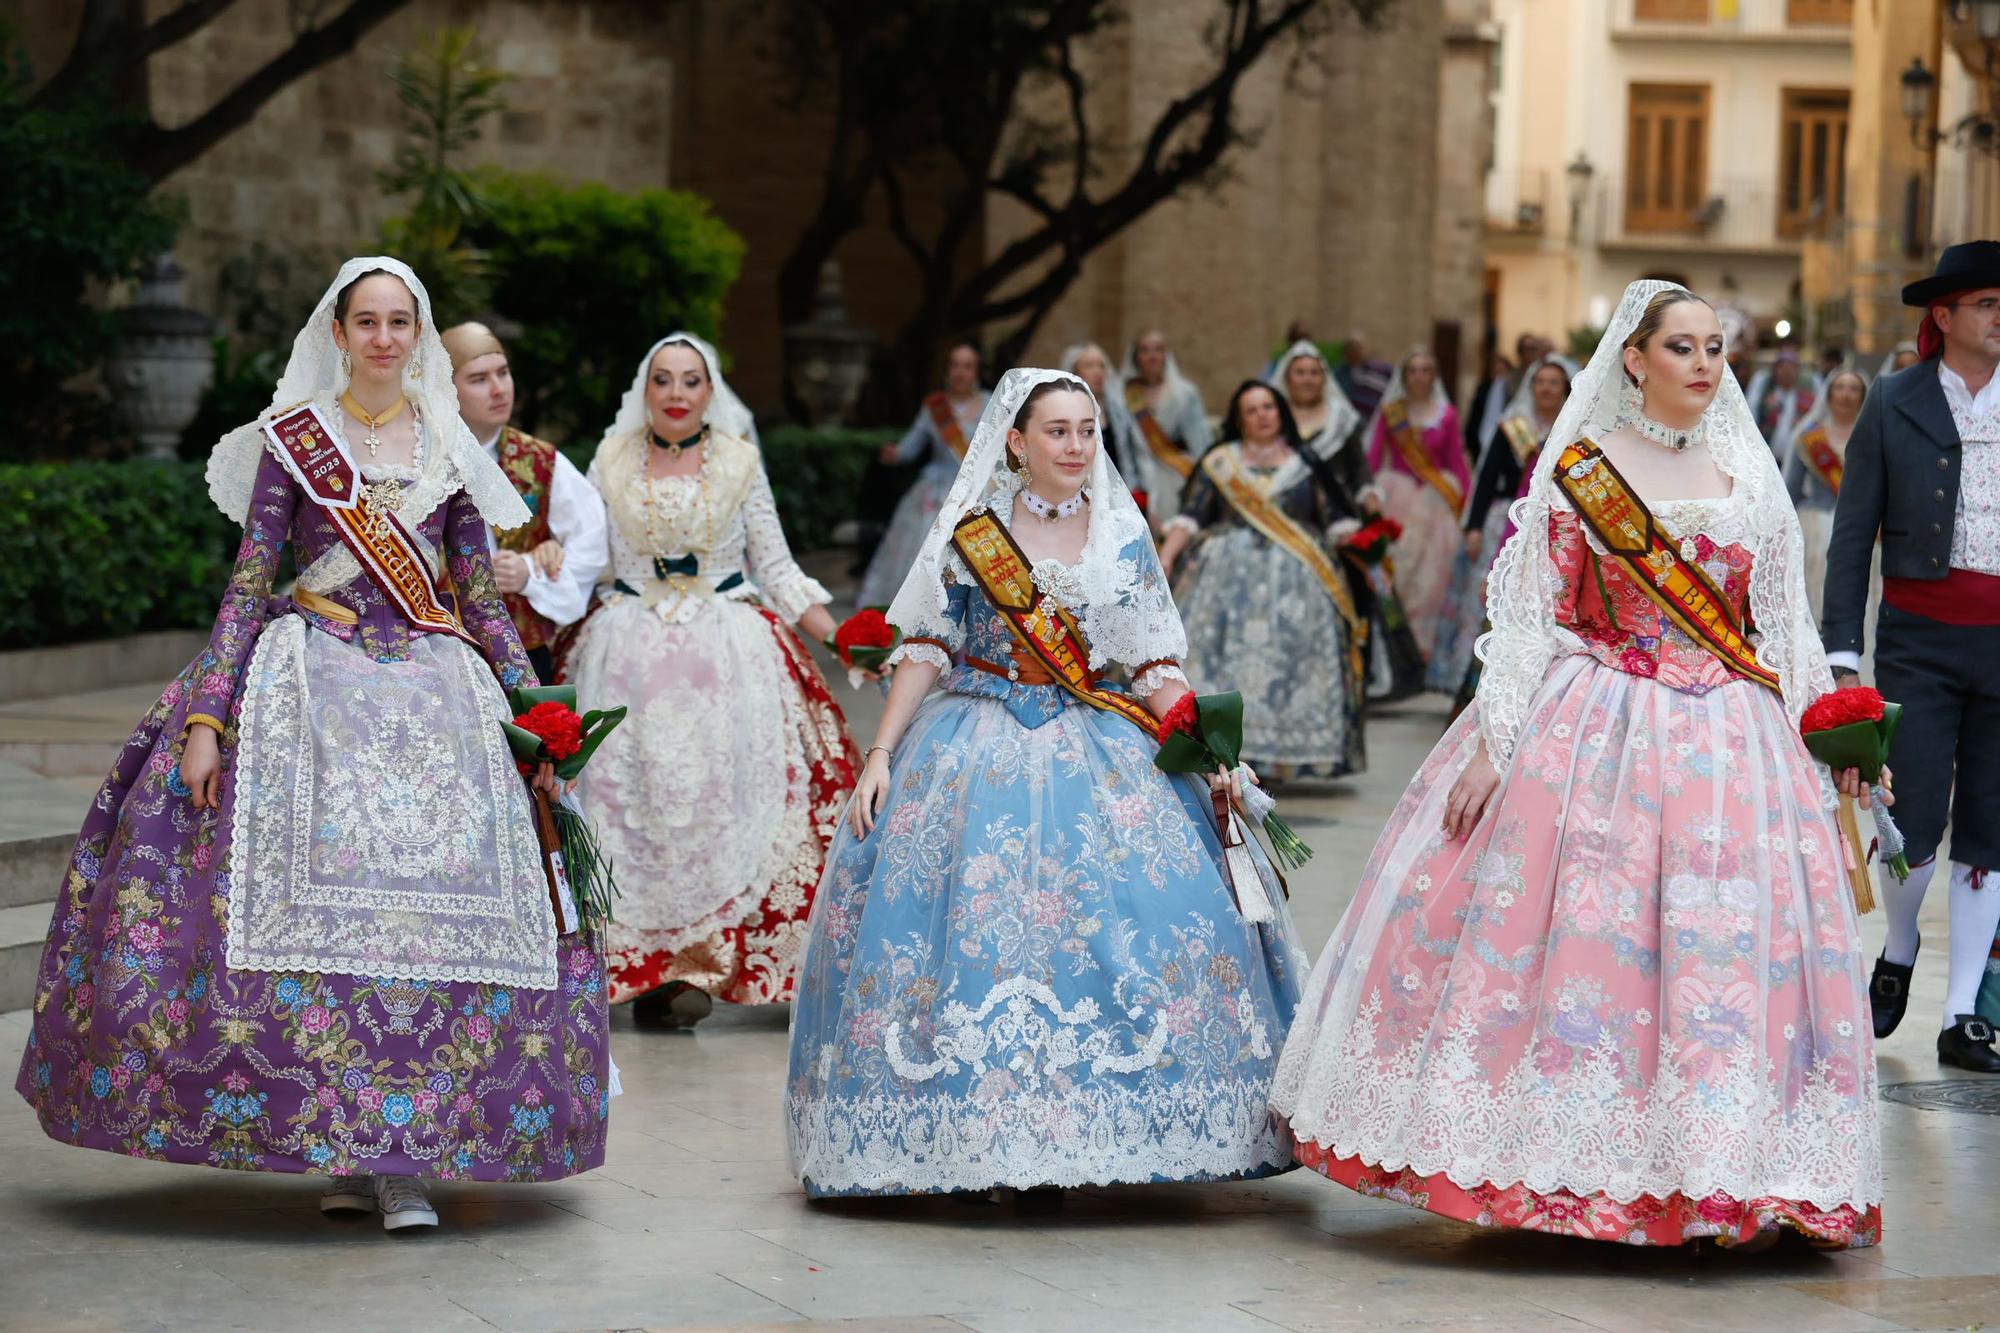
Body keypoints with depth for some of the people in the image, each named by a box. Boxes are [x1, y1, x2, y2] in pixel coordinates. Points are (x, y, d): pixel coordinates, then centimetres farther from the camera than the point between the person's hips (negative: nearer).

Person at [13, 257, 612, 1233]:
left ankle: (402, 1155, -7)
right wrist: (207, 716, -8)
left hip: (434, 687, 2)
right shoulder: (291, 438, 5)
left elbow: (480, 595, 16)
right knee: (316, 885, -14)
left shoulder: (449, 447, 13)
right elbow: (248, 581, 1)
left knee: (436, 886, -10)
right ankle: (340, 1151, -4)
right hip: (313, 679, -2)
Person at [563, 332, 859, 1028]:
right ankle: (643, 961, -2)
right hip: (630, 655, 1)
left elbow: (775, 564, 7)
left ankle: (702, 956, -6)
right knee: (633, 799, -7)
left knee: (713, 794, -9)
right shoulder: (611, 460, 8)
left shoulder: (739, 463, 6)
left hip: (726, 655, -1)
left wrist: (838, 636, -2)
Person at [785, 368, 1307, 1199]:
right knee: (972, 931, -11)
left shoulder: (1122, 532, 8)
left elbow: (1156, 665, 8)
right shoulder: (971, 530, 2)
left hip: (1097, 755, 2)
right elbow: (926, 649, 3)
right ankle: (973, 1140, -2)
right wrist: (881, 756, -5)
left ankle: (1087, 1127, -4)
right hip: (980, 749, -2)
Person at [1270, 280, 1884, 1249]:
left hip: (1728, 741, 3)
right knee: (1564, 929, -7)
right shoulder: (1578, 467, 1)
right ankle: (1555, 1160, 2)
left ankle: (1718, 1182, 4)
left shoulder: (1749, 470, 11)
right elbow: (1527, 617, -2)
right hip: (1590, 732, -3)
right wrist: (1491, 745, -9)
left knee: (1727, 951, -2)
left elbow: (1785, 622, 15)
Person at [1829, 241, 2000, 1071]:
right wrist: (1841, 654, -6)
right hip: (1919, 638, -2)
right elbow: (1852, 535, 1)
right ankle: (1897, 953, 24)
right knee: (1915, 828, -7)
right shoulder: (1894, 405, 1)